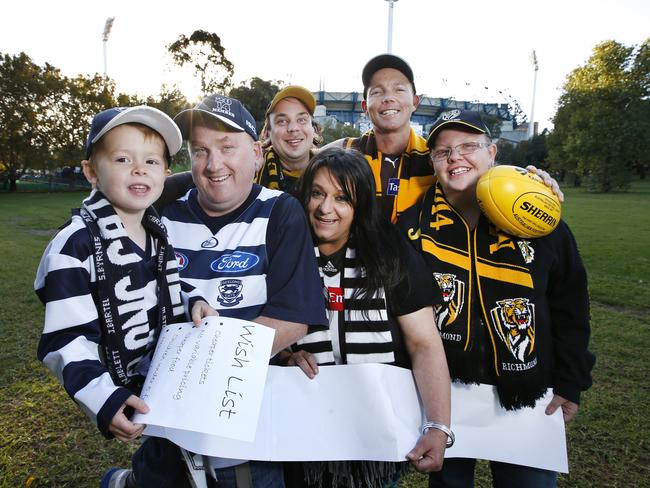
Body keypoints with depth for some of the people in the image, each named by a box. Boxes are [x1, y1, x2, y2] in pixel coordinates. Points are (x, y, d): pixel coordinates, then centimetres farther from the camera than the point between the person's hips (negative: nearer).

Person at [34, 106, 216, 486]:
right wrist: (105, 401, -29)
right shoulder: (76, 246, -21)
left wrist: (194, 303, -4)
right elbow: (66, 342, -22)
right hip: (126, 398, -6)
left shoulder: (160, 231, 2)